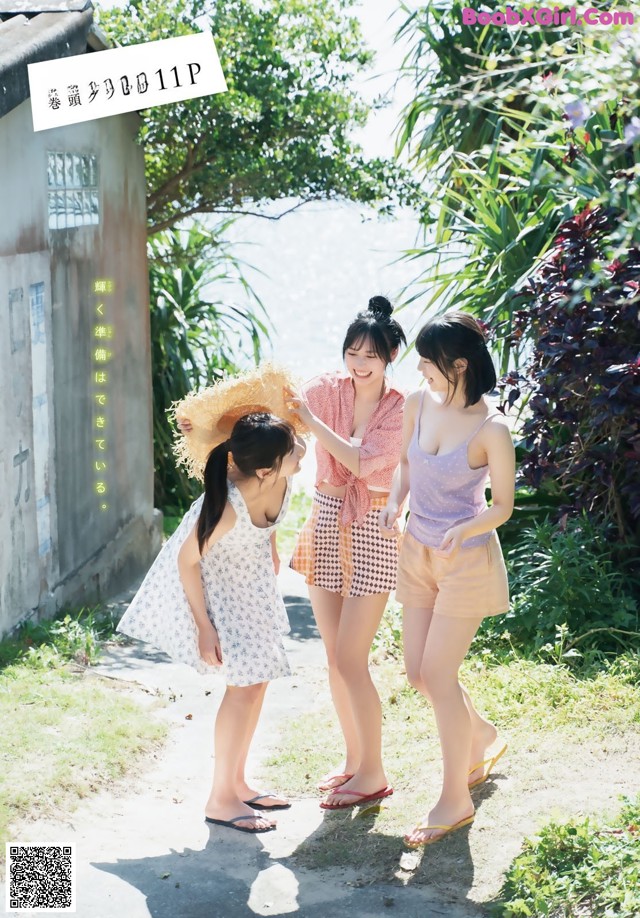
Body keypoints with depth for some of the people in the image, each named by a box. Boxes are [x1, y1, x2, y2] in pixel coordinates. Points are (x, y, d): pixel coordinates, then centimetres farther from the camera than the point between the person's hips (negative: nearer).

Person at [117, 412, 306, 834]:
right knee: (246, 681, -9)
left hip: (249, 579, 8)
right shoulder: (228, 507, -40)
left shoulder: (282, 481, -22)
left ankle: (237, 782, 28)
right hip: (207, 582, -8)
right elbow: (188, 560, -25)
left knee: (258, 676, 13)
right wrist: (204, 627, -20)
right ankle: (221, 799, 3)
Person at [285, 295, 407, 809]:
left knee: (350, 659, -5)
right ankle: (355, 758, 27)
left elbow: (362, 460, -22)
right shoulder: (328, 389, 0)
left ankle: (373, 774, 8)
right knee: (334, 656, 11)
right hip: (327, 526, 5)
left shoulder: (400, 410, -9)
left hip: (371, 534, -5)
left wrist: (309, 419, -27)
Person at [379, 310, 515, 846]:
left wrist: (462, 531, -30)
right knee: (418, 672, 11)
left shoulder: (491, 429, -20)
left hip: (467, 561, -6)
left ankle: (455, 801, 8)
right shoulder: (419, 404, -3)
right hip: (419, 555, 6)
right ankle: (481, 738, 40)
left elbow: (502, 506, -13)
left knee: (437, 674, -6)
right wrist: (395, 503, -3)